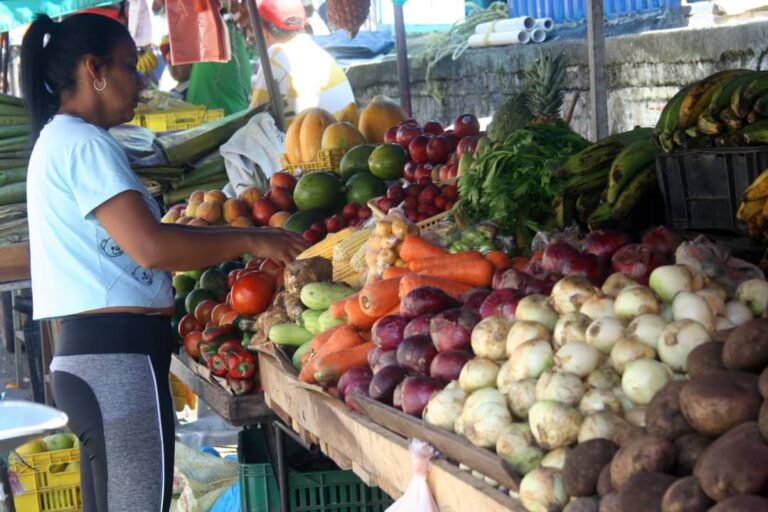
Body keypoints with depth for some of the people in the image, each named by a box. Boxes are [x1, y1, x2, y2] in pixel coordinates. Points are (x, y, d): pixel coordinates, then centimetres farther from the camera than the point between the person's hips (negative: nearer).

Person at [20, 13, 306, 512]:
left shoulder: (58, 141, 20)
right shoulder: (85, 144, -12)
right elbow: (151, 247, -22)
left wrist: (234, 236, 18)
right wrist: (250, 240, -11)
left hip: (90, 353, 11)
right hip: (118, 357, -11)